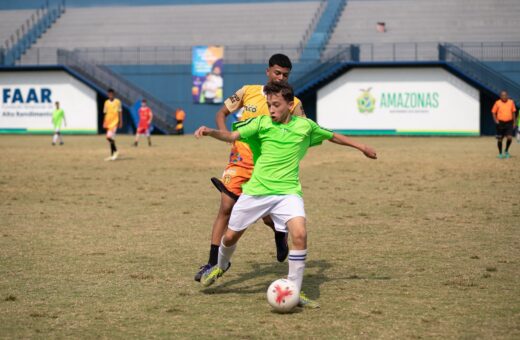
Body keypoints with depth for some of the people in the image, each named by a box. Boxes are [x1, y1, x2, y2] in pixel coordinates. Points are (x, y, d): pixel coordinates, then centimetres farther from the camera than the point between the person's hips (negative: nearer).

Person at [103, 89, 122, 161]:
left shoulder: (117, 102, -3)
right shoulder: (106, 102, 9)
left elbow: (120, 113, 0)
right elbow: (105, 113, 15)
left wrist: (120, 122, -2)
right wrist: (104, 123, 12)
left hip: (114, 122, -5)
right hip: (108, 122, 5)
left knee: (109, 137, -19)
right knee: (110, 138, 8)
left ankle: (115, 151, -2)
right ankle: (112, 155, 15)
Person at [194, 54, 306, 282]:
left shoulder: (293, 104, -1)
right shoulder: (248, 92, 2)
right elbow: (222, 113, 10)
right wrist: (225, 135, -8)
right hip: (241, 159, 1)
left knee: (268, 217, 2)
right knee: (226, 207, -9)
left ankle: (280, 233, 40)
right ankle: (213, 262, -5)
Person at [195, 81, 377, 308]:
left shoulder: (305, 126, 2)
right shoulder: (261, 123, -3)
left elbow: (332, 136, 19)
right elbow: (232, 136, -16)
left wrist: (361, 147, 27)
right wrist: (210, 132, -35)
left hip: (287, 191, 0)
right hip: (256, 191, 0)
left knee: (300, 234, -22)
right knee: (231, 236, 8)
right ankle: (220, 266, 43)